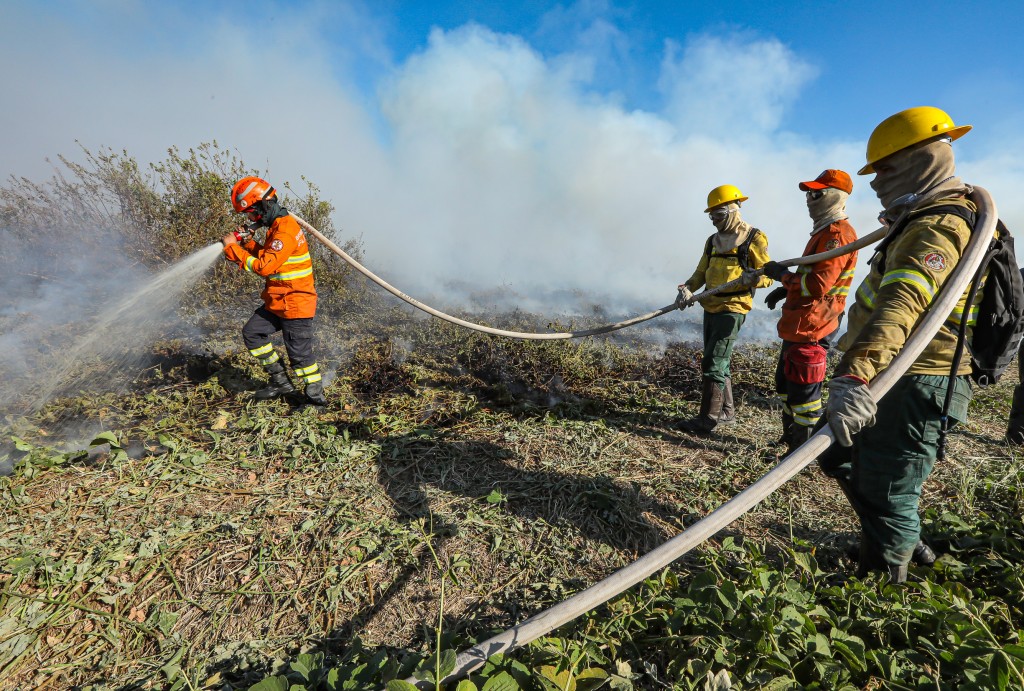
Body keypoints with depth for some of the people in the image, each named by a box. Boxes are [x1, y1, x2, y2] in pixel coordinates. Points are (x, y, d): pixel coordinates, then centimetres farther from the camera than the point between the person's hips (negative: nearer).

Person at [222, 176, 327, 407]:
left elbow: (264, 267, -24)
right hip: (277, 301, 10)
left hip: (296, 303, -10)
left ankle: (316, 395, 14)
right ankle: (280, 381, 21)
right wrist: (247, 241, 4)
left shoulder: (285, 231, -21)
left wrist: (233, 248, -15)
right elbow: (267, 257, 19)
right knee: (252, 332, 14)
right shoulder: (277, 224, 12)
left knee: (299, 352, -2)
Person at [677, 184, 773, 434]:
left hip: (731, 310, -7)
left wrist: (752, 279, -28)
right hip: (711, 308, 8)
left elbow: (768, 275, -6)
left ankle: (707, 419, -5)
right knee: (719, 363, 13)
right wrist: (688, 288, -7)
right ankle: (726, 411, 26)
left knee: (712, 364, -11)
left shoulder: (754, 238, -4)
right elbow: (701, 273, 13)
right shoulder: (713, 241, 16)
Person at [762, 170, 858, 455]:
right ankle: (790, 437, 35)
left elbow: (818, 284, -24)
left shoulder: (838, 234, -15)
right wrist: (785, 289, 16)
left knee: (803, 388, -2)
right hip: (798, 323, 11)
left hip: (811, 326, -11)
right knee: (785, 382, 20)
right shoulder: (824, 231, 18)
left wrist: (782, 274, -13)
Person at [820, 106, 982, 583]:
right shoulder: (930, 217, 14)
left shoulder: (936, 229, -21)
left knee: (885, 495, -1)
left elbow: (902, 304, -40)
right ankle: (908, 545, 40)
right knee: (842, 458, 22)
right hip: (896, 379, 11)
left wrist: (855, 375, -52)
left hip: (916, 387, -11)